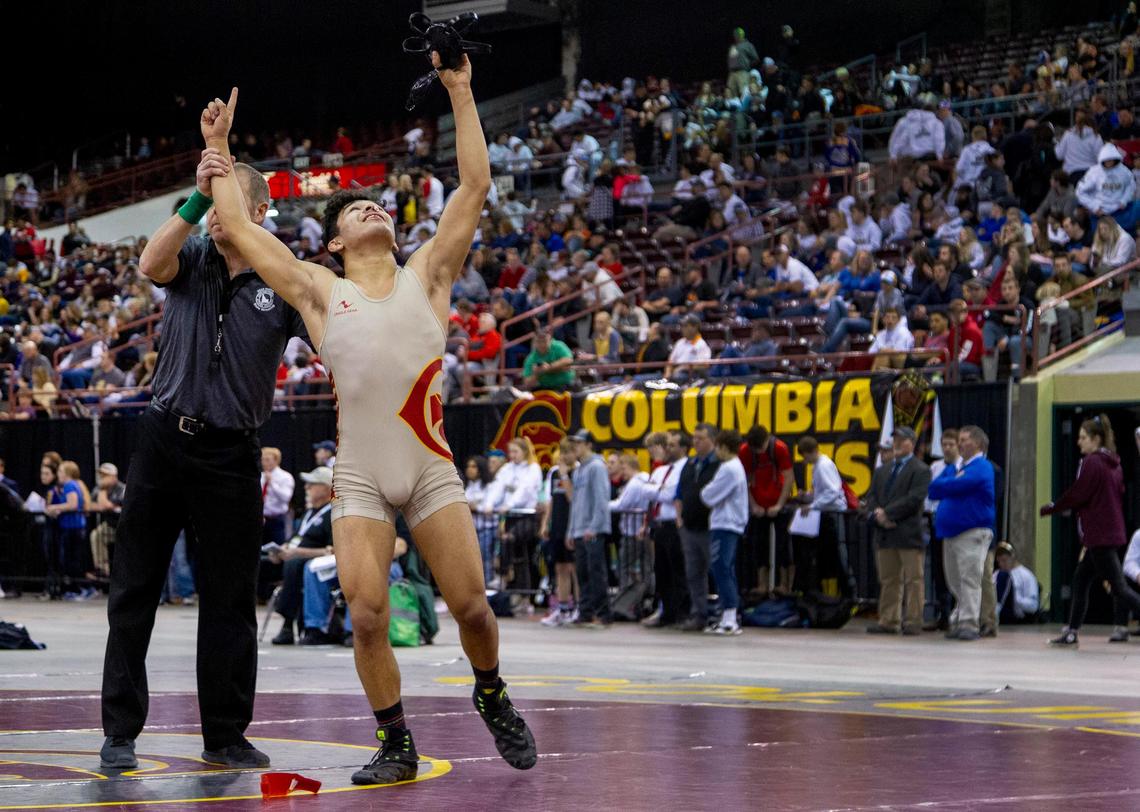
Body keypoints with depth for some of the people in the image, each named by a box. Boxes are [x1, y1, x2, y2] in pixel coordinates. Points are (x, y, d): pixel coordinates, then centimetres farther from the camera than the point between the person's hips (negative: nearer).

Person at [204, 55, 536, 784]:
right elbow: (239, 227, 11)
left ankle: (493, 698, 26)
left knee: (470, 603, -3)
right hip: (360, 478, 0)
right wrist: (219, 148, 17)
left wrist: (461, 94, 5)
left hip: (431, 469, 0)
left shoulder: (426, 276, 12)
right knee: (366, 616, -9)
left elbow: (475, 187, 6)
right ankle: (397, 745, 7)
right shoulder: (321, 292, 11)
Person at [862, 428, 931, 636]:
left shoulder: (920, 470, -2)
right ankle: (888, 621, 10)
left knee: (913, 579, -3)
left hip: (909, 534, -6)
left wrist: (887, 513, -14)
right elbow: (871, 497, 14)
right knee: (888, 580, 7)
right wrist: (878, 515, -7)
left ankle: (913, 622, -2)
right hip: (885, 533, 6)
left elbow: (914, 499, -13)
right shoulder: (881, 471, 20)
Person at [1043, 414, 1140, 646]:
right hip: (1113, 530, 10)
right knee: (1080, 581, 14)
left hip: (1099, 535, -10)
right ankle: (1071, 632, 17)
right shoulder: (1112, 464, 13)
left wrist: (1049, 508, 0)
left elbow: (1077, 495, -14)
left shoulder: (1091, 462, -13)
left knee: (1119, 587, -9)